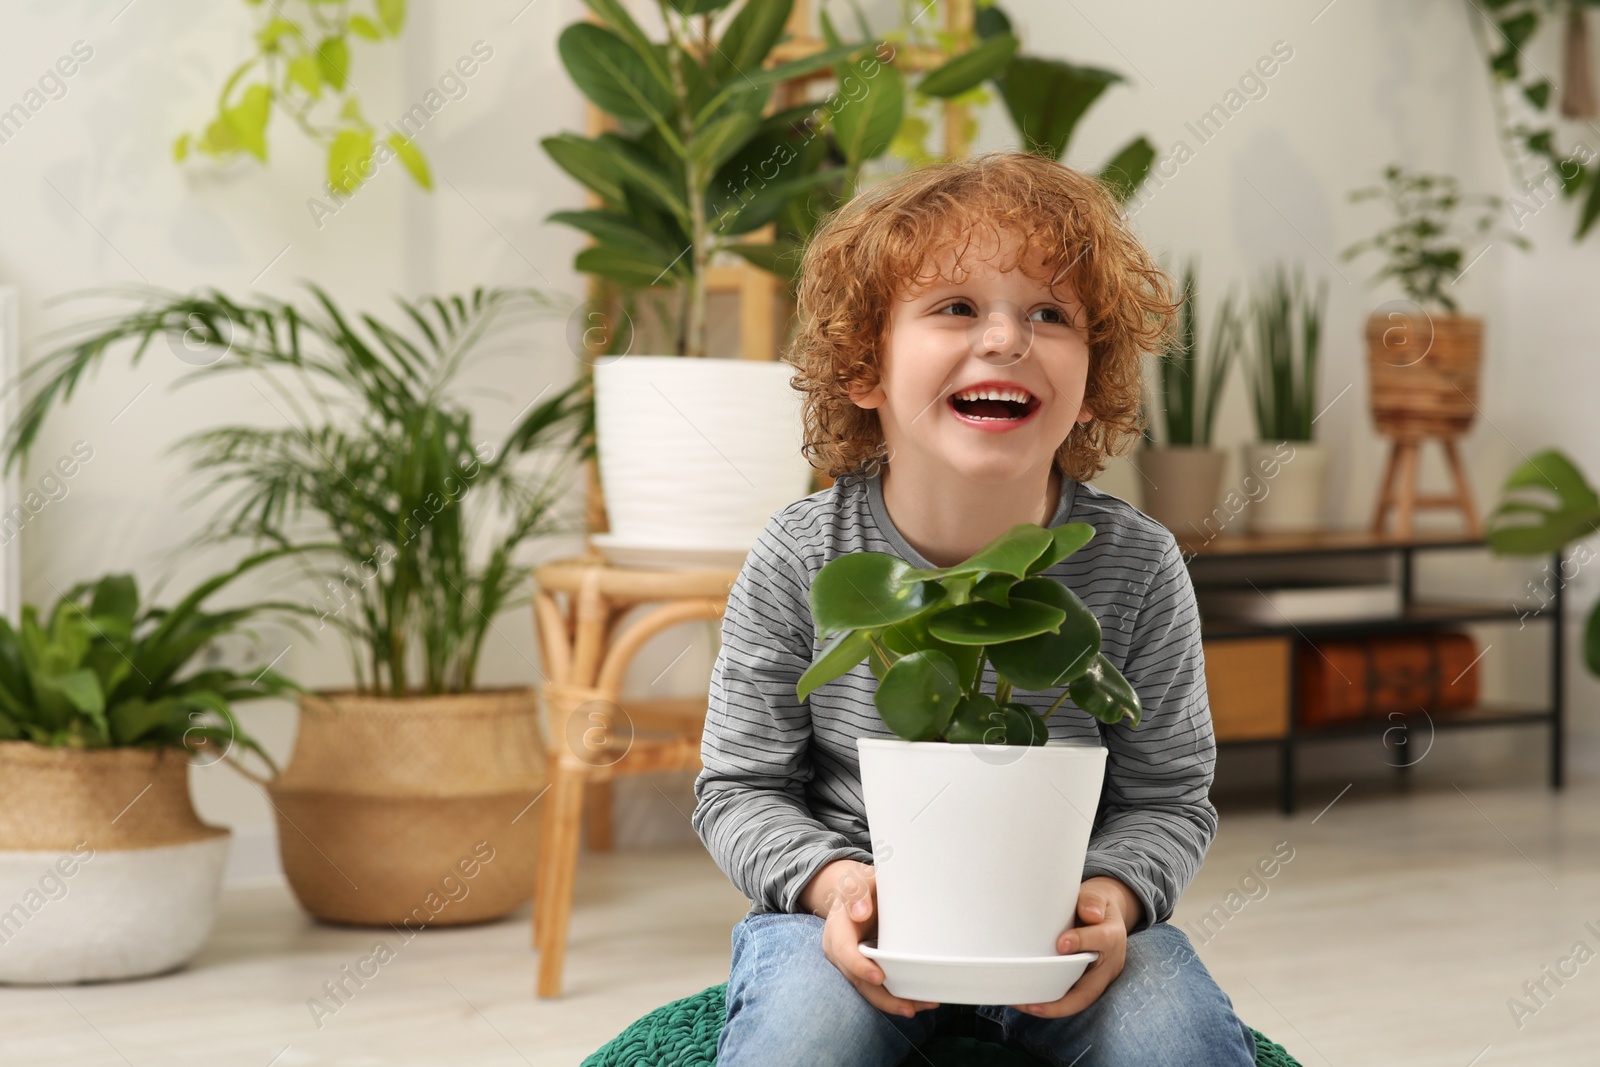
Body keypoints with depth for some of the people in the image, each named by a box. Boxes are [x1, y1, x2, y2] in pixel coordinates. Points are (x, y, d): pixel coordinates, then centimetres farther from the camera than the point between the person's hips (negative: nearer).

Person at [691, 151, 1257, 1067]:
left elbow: (1170, 797, 1)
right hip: (857, 919, -1)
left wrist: (1114, 896, -20)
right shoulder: (802, 562, -9)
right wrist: (832, 881, -20)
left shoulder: (1137, 566, -7)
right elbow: (742, 787, -1)